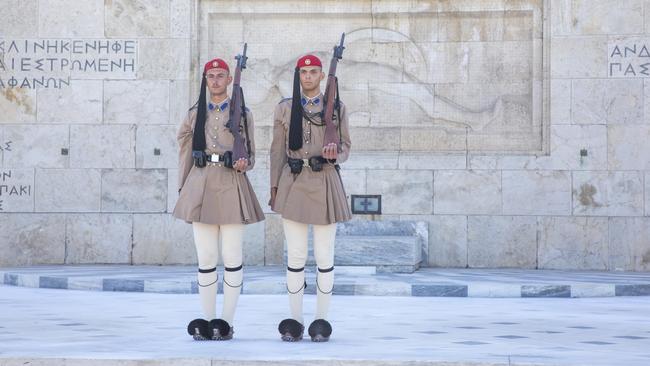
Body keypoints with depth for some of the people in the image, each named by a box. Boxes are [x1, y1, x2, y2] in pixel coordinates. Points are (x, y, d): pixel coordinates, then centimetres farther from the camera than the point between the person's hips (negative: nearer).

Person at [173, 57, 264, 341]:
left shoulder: (242, 113, 7)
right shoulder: (195, 113, 13)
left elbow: (250, 155, 9)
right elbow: (185, 154, 17)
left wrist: (243, 164, -13)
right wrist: (183, 189, 13)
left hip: (231, 187, -2)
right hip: (201, 186, 2)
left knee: (231, 258, -3)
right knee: (205, 258, 2)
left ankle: (226, 323, 2)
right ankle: (208, 321, 8)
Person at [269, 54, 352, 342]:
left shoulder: (337, 108, 5)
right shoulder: (285, 108, 9)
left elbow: (345, 147, 6)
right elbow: (277, 150, 10)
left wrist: (335, 154, -17)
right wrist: (274, 188, 5)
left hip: (324, 183, -1)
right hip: (293, 184, 1)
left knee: (324, 256, 1)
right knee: (295, 256, 2)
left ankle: (321, 320, 8)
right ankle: (295, 321, 8)